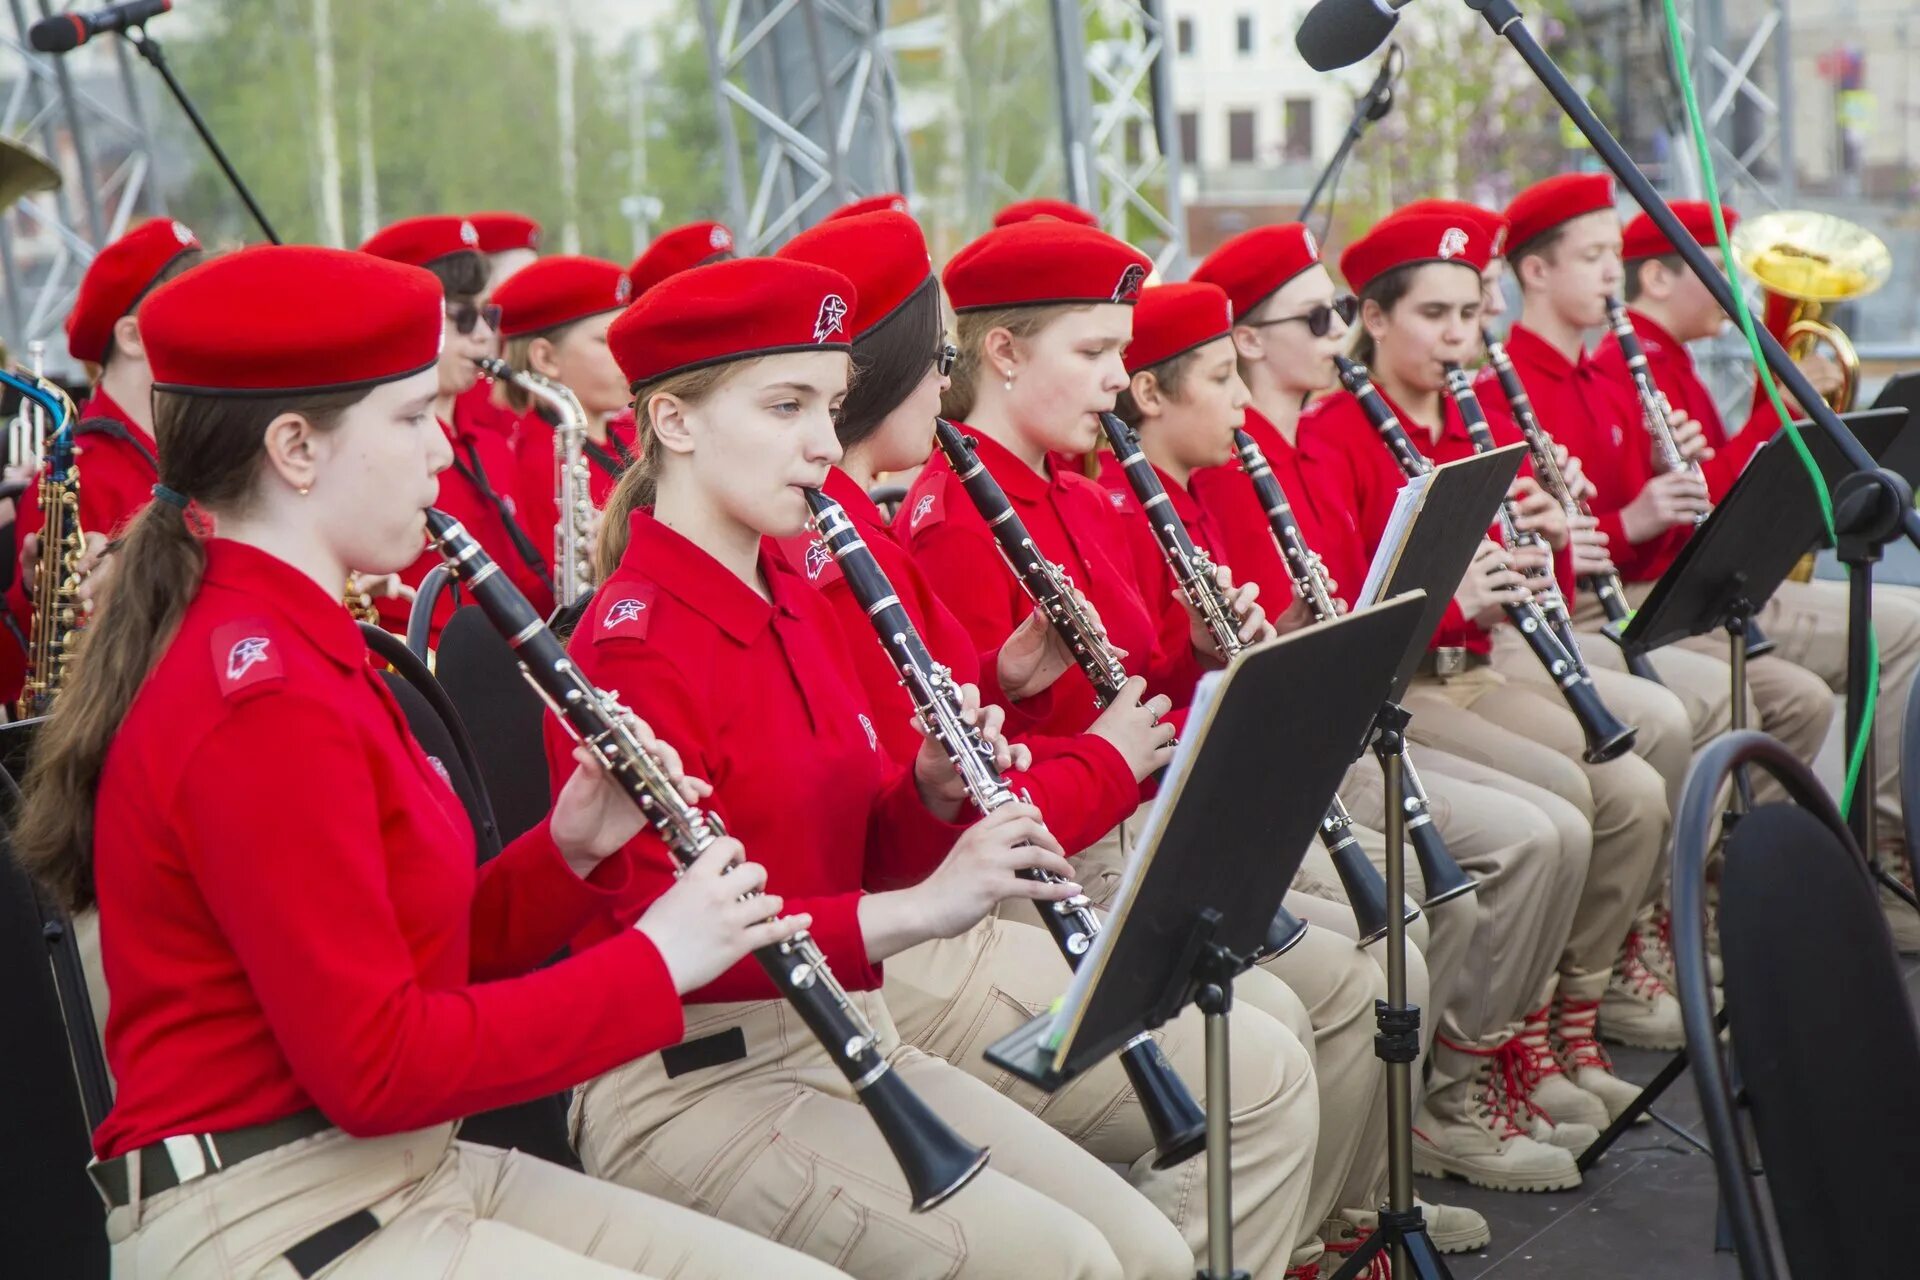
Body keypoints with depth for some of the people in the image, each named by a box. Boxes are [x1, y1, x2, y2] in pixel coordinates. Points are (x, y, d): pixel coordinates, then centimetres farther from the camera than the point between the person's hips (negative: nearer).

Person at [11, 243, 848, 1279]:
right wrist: (654, 963, -14)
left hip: (408, 1167, 10)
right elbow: (377, 1064, -21)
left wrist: (570, 852, -1)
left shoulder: (289, 646, 12)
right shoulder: (264, 702, -19)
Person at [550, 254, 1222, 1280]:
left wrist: (936, 798, -5)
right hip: (689, 1083, -8)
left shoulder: (796, 605, 12)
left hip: (847, 1041, 8)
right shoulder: (632, 645, -15)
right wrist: (916, 909, -29)